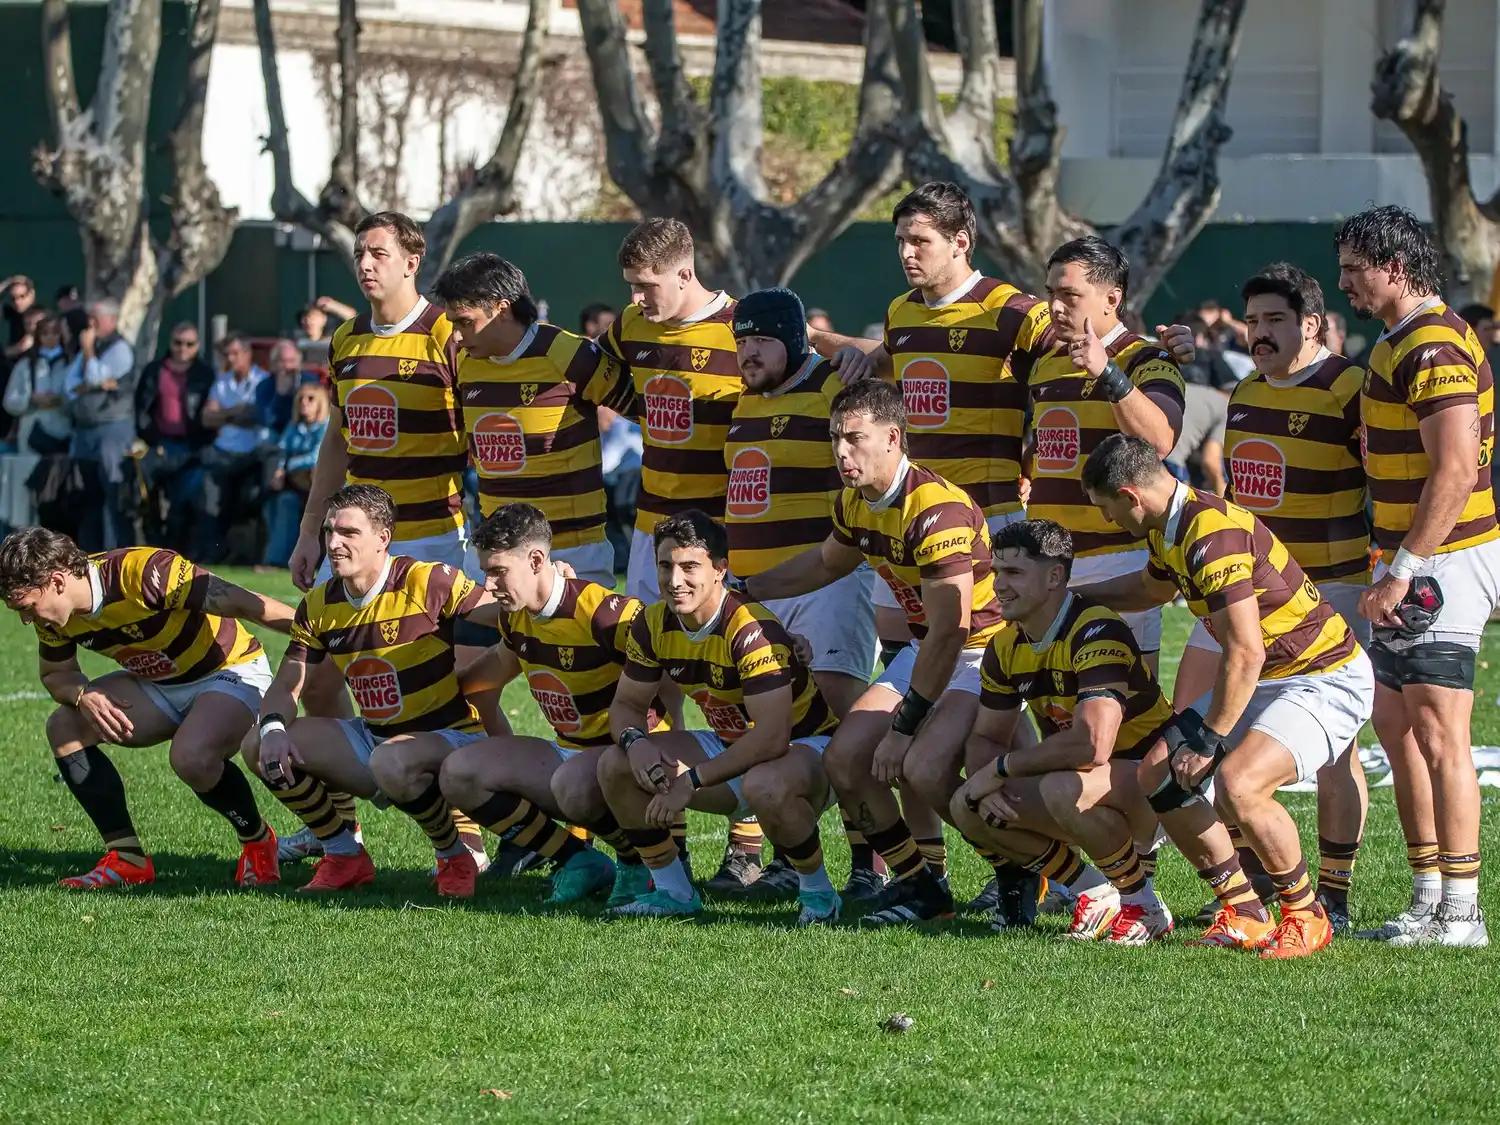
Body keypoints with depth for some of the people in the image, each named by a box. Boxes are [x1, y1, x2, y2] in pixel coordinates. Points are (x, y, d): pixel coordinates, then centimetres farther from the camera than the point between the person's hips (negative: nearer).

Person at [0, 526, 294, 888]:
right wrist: (83, 695, -17)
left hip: (230, 671, -8)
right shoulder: (54, 616, -10)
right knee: (65, 727, -7)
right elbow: (56, 674, 8)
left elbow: (244, 604, -29)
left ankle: (258, 841, -5)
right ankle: (127, 859, -3)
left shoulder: (142, 572, -33)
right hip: (158, 684, 8)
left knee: (192, 758, -34)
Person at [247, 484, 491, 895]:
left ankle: (455, 857, -12)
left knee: (393, 763, -42)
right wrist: (273, 729, -18)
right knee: (260, 747, -7)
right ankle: (345, 857, 7)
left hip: (451, 738, -7)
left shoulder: (430, 583, -17)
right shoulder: (319, 606, 1)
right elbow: (285, 686, 2)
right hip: (372, 738, 7)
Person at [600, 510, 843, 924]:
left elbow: (772, 738, -35)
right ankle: (672, 891, 6)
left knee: (765, 786, -42)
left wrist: (691, 781, -32)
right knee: (615, 766, -8)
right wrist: (634, 741, -21)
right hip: (732, 747, 7)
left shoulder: (751, 629, -29)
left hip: (808, 744, -7)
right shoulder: (653, 625, -7)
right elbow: (627, 704, 4)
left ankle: (817, 891, -15)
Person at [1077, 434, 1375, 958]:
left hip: (1327, 680, -10)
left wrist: (1206, 742, -18)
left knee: (1238, 784, -30)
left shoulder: (1214, 535, -25)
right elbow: (1150, 587, 33)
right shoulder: (1169, 530, 6)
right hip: (1268, 679, 10)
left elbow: (1244, 656, -26)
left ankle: (1306, 916, -9)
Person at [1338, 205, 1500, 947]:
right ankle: (1429, 893, 18)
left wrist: (1402, 572, -24)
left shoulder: (1436, 348, -17)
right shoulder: (1398, 342, 16)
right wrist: (1394, 570, 17)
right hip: (1413, 560, 11)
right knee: (1395, 724, 13)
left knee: (1438, 731, -11)